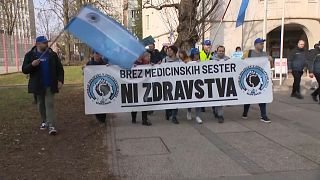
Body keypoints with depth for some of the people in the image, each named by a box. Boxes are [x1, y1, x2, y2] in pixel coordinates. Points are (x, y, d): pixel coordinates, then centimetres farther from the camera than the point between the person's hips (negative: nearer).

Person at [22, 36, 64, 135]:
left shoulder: (52, 54, 3)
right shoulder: (30, 55, 1)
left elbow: (59, 68, 5)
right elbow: (24, 70, -1)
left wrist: (60, 80, -7)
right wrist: (32, 65, -21)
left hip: (50, 85, -1)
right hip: (38, 85, 1)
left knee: (50, 104, -6)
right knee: (41, 104, 13)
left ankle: (51, 125, -10)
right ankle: (44, 121, 29)